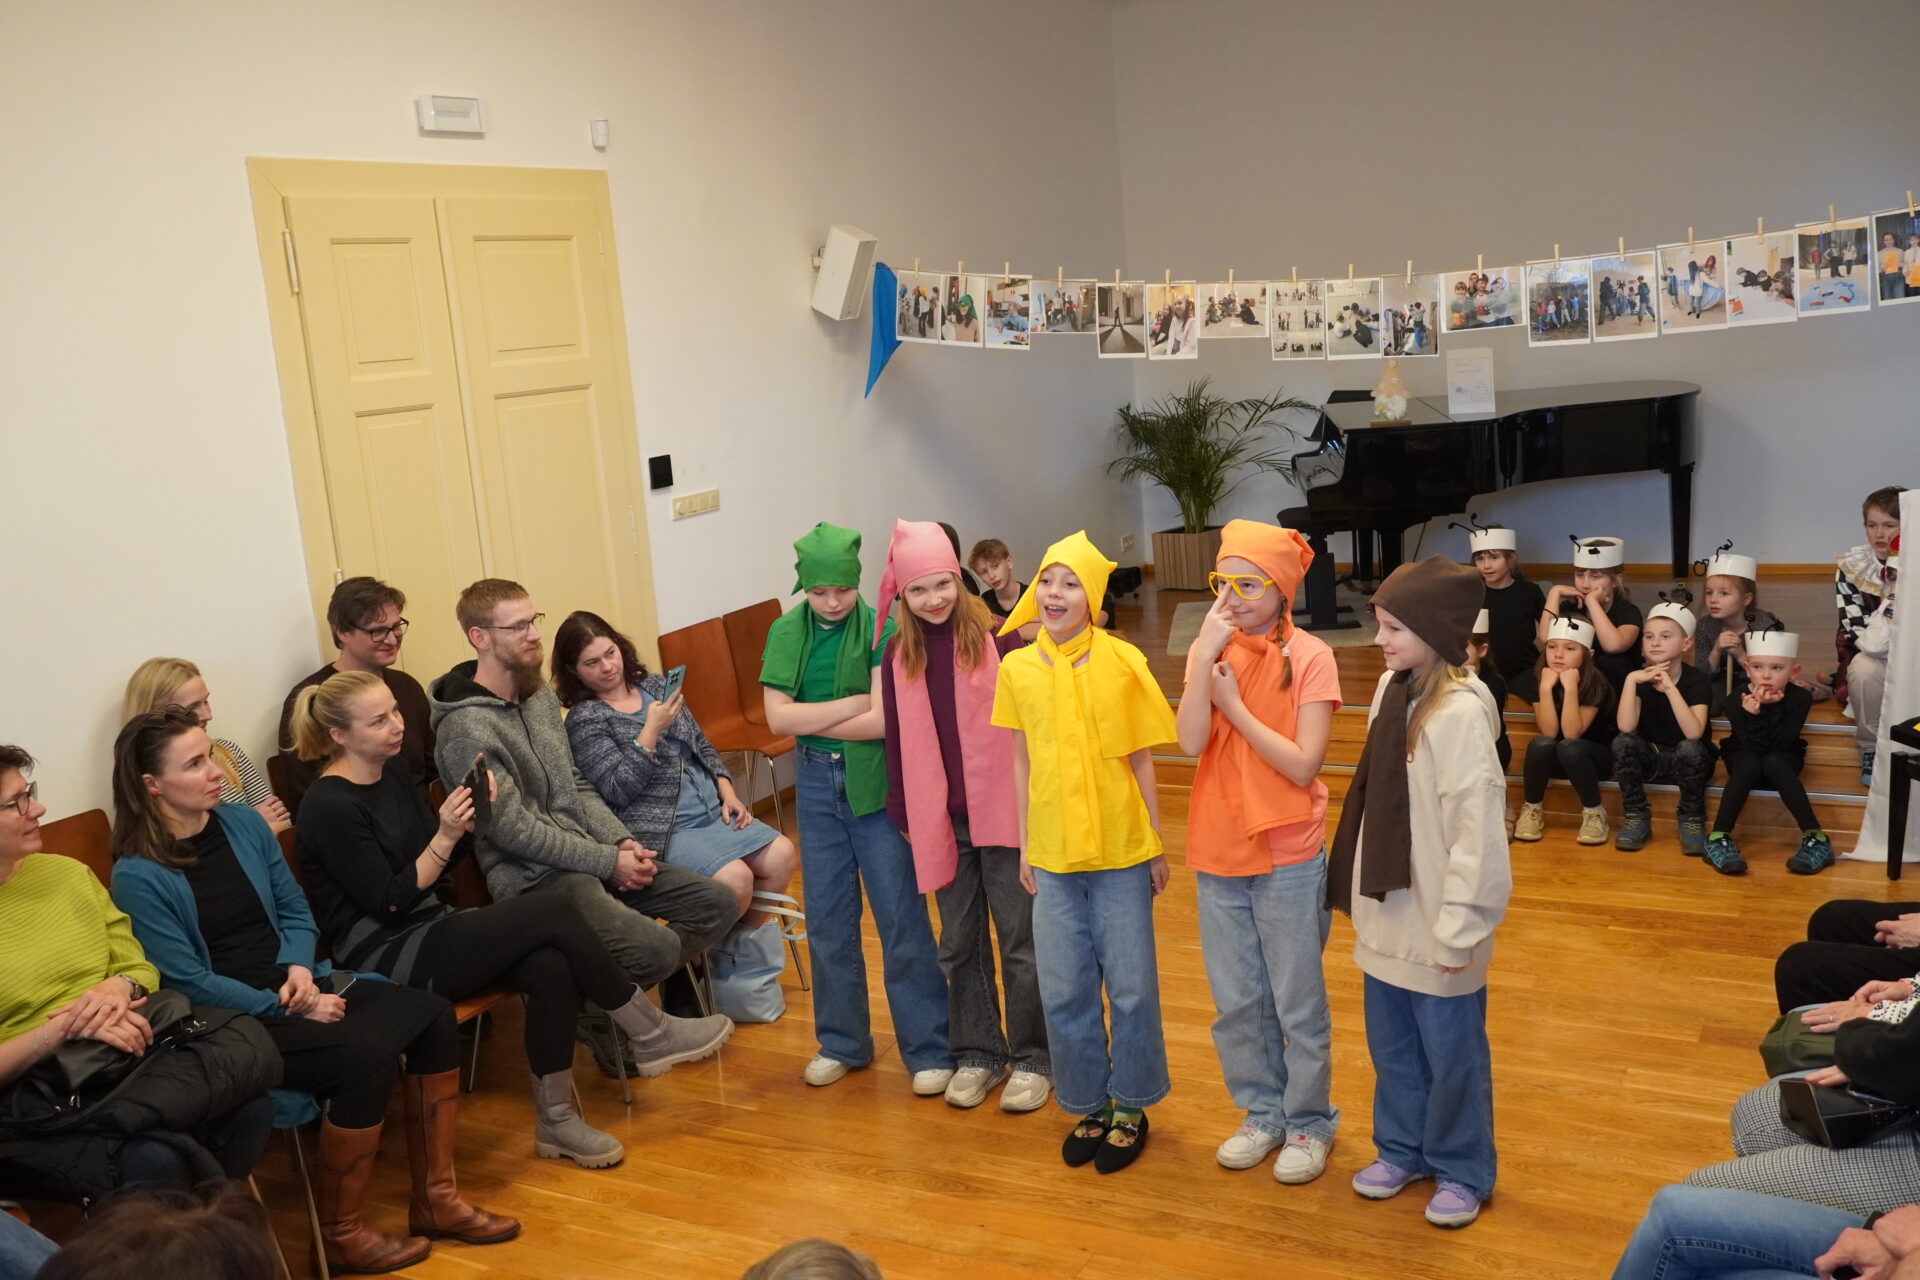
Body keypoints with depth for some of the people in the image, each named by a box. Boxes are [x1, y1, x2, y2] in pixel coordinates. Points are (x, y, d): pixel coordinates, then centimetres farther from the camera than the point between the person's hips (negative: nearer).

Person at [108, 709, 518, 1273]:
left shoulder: (244, 824, 6)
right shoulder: (139, 876, -12)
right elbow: (187, 981, -14)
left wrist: (299, 967, -7)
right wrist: (287, 1008, -18)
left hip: (294, 984, 7)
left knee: (433, 1014, -12)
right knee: (363, 1056, -30)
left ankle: (435, 1198, -3)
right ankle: (340, 1235, -10)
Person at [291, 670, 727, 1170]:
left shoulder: (393, 770, 10)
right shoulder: (330, 807, -15)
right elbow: (389, 902, -16)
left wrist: (469, 813, 1)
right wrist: (445, 837, -22)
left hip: (432, 931, 8)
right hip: (386, 958, -8)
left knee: (550, 965, -21)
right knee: (551, 913, -22)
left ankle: (555, 1120, -9)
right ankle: (650, 1033, -9)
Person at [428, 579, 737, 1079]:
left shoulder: (542, 696, 11)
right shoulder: (466, 729, -16)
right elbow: (514, 830, -18)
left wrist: (622, 841, -1)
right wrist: (608, 862, -15)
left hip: (591, 856, 9)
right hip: (533, 878, -9)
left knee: (717, 904, -1)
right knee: (657, 947, -28)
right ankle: (601, 1021, 4)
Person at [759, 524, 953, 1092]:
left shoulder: (880, 630, -10)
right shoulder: (787, 632, 1)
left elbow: (883, 720, -18)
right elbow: (777, 717, -8)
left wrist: (808, 719, -11)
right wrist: (852, 704, -15)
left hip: (875, 784, -4)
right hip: (816, 786, 4)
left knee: (902, 918, 1)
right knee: (827, 920, 13)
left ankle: (930, 1050, 11)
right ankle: (842, 1041, 29)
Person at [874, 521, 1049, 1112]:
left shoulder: (995, 635, -10)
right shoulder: (899, 653, 3)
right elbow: (898, 738, 8)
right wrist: (904, 815, 9)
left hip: (1001, 813, -4)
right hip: (941, 819, 4)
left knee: (1020, 939, 6)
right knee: (959, 943, 14)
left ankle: (1031, 1058, 20)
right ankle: (977, 1054, 29)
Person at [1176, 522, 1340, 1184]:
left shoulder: (1309, 657, -12)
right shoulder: (1209, 650, 0)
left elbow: (1303, 764, -19)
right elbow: (1191, 741, -15)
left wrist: (1233, 703, -17)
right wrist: (1207, 655, -21)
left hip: (1288, 859, -4)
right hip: (1218, 854, 4)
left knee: (1298, 1004, 9)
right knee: (1236, 1003, 16)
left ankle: (1309, 1123, 28)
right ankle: (1262, 1113, 35)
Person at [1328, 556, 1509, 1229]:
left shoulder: (1460, 712, -22)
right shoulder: (1391, 687, 2)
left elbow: (1476, 825, -21)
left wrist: (1461, 924, -19)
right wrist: (1363, 887, 13)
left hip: (1436, 921, -7)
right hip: (1388, 908, 7)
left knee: (1450, 1052, 10)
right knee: (1391, 1043, 20)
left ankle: (1462, 1171, 29)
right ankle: (1402, 1148, 39)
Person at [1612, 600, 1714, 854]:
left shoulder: (1697, 679, -16)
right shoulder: (1637, 677, -8)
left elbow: (1694, 733, -31)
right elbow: (1626, 728, -24)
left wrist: (1670, 688, -36)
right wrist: (1631, 680, -30)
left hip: (1687, 760, -2)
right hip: (1649, 757, 2)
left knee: (1689, 748, -35)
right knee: (1622, 743, -28)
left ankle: (1691, 819, -12)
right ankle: (1637, 817, -11)